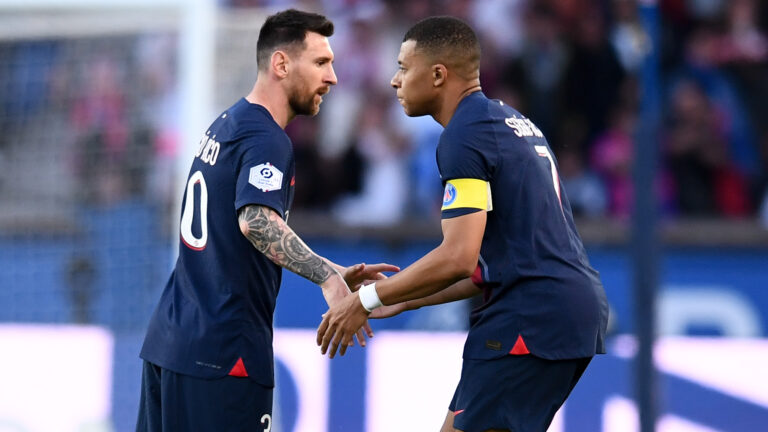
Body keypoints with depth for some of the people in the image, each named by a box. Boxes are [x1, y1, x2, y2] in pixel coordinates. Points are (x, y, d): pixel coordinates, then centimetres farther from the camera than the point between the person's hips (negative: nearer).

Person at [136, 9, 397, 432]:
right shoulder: (266, 140, -13)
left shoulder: (225, 125, 16)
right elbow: (256, 221, -31)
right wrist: (327, 276, -41)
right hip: (222, 351, -9)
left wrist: (333, 273, 18)